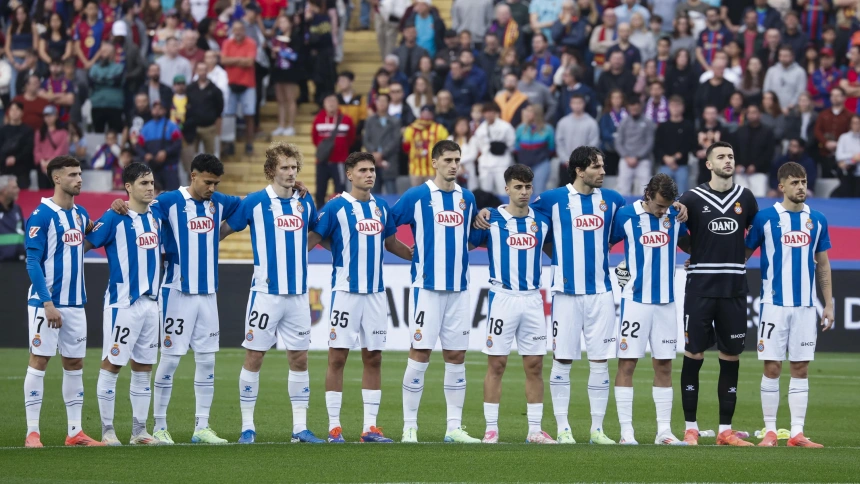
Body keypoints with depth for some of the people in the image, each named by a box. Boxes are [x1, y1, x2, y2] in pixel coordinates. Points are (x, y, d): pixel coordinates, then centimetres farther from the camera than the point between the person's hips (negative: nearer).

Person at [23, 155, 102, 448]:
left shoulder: (79, 214, 10)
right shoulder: (42, 215, -11)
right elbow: (33, 262, -14)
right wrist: (48, 303, -20)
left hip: (75, 303, 7)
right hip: (46, 303, -7)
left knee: (74, 363, 8)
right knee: (39, 360, -5)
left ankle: (75, 432, 14)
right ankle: (32, 433, -3)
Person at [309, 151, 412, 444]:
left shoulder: (381, 208, 11)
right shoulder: (336, 207, -5)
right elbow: (312, 239, -7)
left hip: (375, 293, 5)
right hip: (345, 292, -5)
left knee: (373, 358, 6)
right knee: (338, 357, -3)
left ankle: (370, 427, 10)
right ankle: (334, 427, 1)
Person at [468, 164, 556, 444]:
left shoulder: (542, 221, 8)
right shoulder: (492, 220, -2)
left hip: (532, 298, 3)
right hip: (502, 297, -3)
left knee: (535, 366, 4)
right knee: (496, 364, -2)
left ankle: (535, 430, 9)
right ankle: (491, 429, 2)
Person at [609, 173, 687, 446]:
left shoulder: (675, 216, 3)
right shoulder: (626, 216, -7)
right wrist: (614, 272, -3)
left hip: (666, 301, 4)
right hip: (636, 299, -4)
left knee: (664, 365, 6)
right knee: (627, 363, -5)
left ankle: (664, 431, 9)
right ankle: (626, 431, -3)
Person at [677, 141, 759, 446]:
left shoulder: (745, 198, 7)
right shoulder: (693, 199, -3)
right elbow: (677, 234, 9)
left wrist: (738, 255, 13)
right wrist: (701, 253, 6)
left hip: (734, 289, 3)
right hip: (701, 287, -3)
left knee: (731, 358, 4)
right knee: (693, 356, -2)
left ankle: (725, 430, 10)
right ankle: (691, 428, 5)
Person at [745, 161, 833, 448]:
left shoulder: (817, 220, 8)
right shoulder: (765, 218, -2)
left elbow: (823, 265, 13)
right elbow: (743, 253, 7)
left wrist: (828, 304, 10)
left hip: (806, 306, 3)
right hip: (775, 304, -3)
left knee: (801, 369, 4)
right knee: (772, 368, -2)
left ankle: (797, 433, 6)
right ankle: (770, 431, 4)